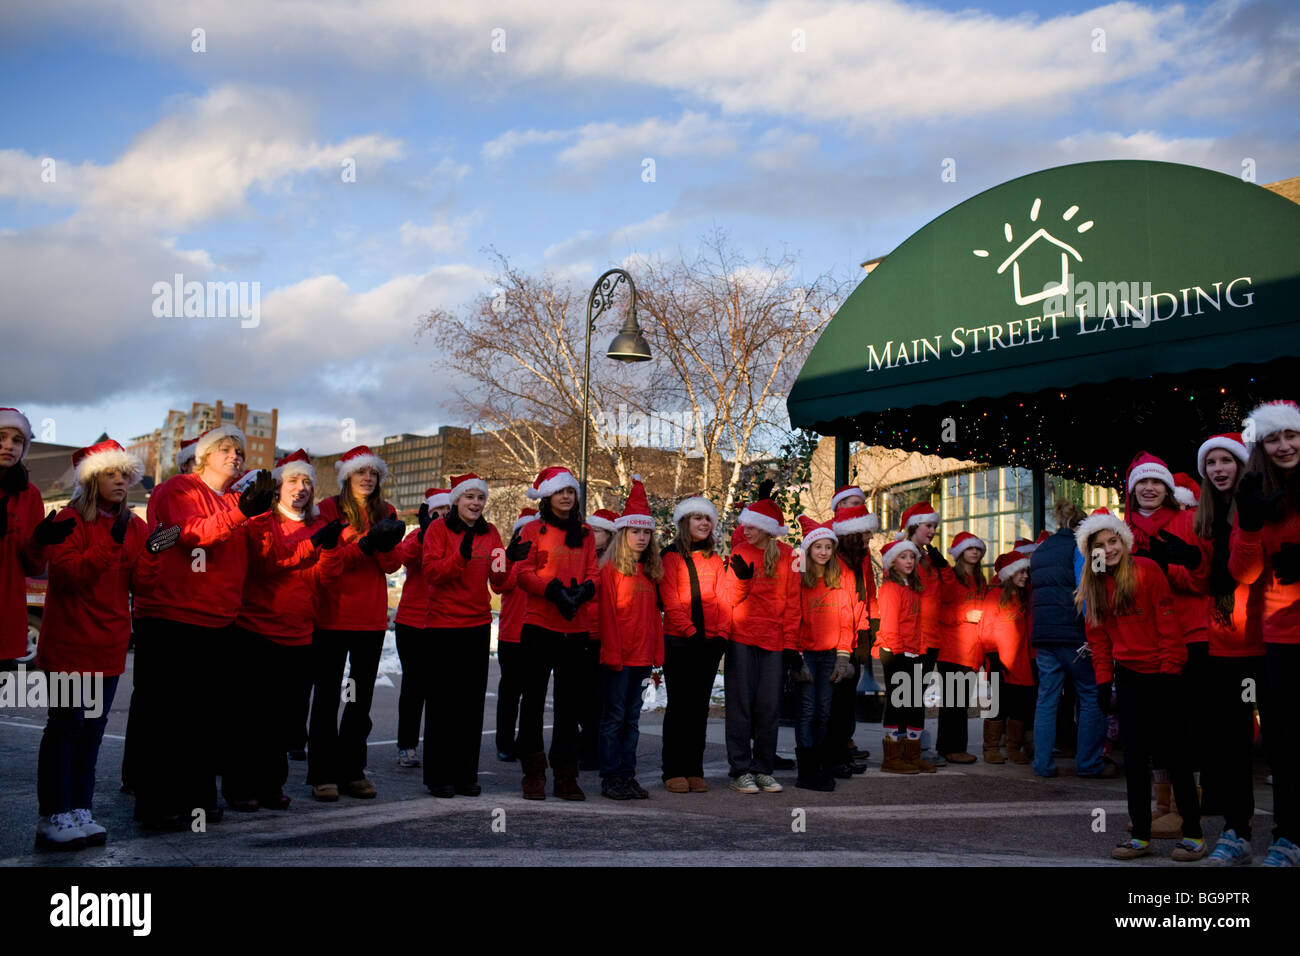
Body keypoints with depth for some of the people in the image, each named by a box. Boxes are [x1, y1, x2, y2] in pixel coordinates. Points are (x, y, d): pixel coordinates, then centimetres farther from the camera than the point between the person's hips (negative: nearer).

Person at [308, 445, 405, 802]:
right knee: (327, 697, 0)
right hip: (332, 616, -4)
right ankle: (323, 775, 6)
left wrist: (388, 544, -17)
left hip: (371, 619, 4)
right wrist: (366, 544, -24)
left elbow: (393, 565, 3)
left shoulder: (386, 512, 10)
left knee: (361, 698, 9)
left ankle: (352, 771, 17)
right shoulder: (330, 508, -2)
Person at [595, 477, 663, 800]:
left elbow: (654, 614, 16)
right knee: (614, 717, 0)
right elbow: (607, 614, -10)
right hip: (618, 656, -6)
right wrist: (612, 652, -16)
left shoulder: (650, 571, 14)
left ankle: (628, 776, 16)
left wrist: (657, 651, 8)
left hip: (643, 656, 6)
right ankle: (610, 778, 5)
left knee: (632, 719, 11)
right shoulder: (611, 568, -5)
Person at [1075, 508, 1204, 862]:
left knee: (1175, 754, 1)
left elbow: (1168, 623, -10)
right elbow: (1098, 637, 10)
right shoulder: (1093, 586, 8)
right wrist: (1103, 680, 5)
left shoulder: (1147, 570, -8)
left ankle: (1193, 834, 12)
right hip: (1128, 677, 5)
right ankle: (1141, 835, 11)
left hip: (1162, 675, -5)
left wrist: (1170, 669, -14)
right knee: (1135, 757, 5)